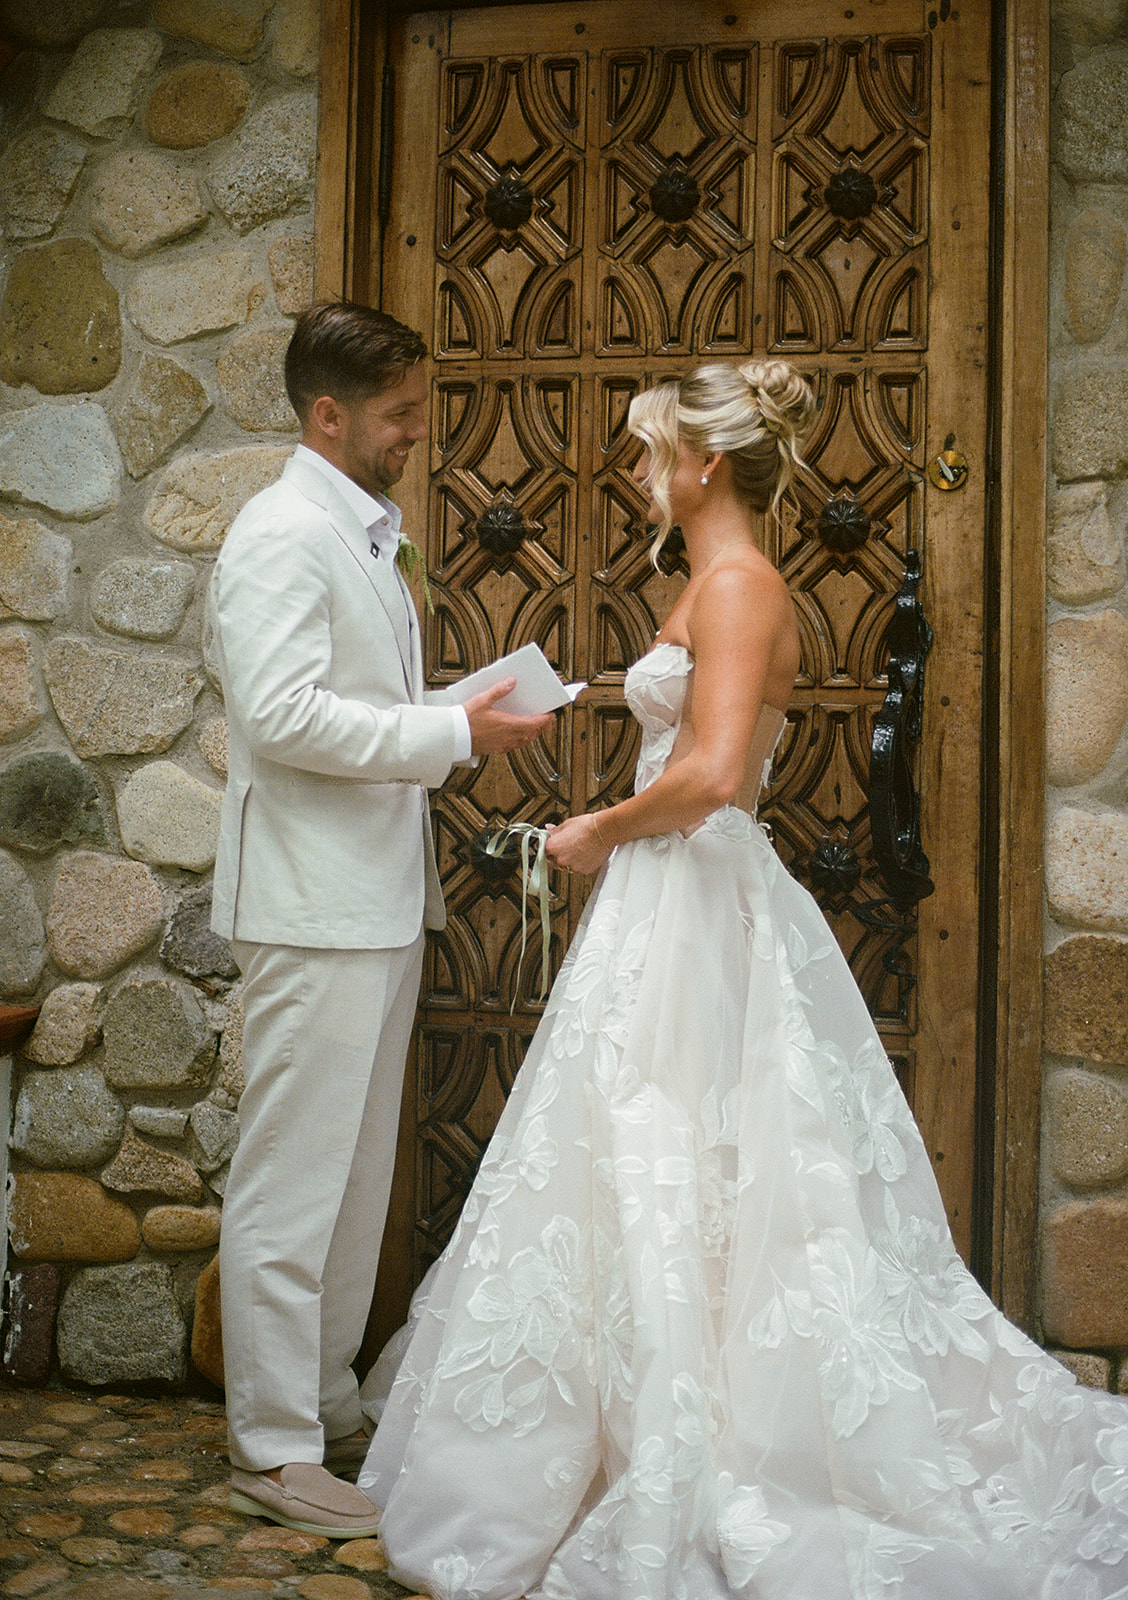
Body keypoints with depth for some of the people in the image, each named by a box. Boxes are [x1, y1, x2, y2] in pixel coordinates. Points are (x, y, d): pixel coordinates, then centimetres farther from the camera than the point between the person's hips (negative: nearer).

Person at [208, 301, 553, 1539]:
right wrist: (454, 732, -18)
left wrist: (471, 712, 9)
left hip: (378, 902, 10)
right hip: (314, 905, -10)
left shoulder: (364, 533, 18)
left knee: (356, 1175, 16)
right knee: (291, 1180, -2)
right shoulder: (282, 532, -12)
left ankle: (327, 1404, 29)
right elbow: (282, 712, -24)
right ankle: (273, 1449, 9)